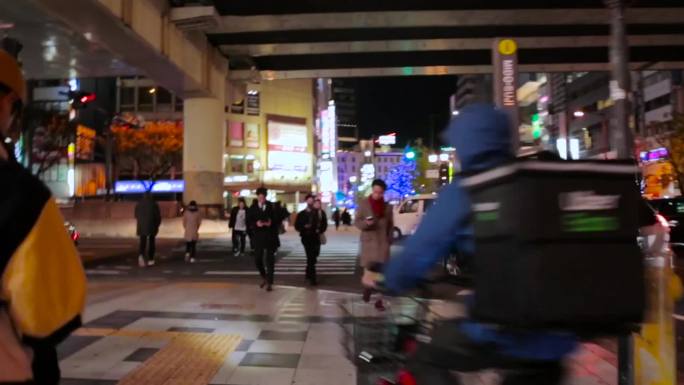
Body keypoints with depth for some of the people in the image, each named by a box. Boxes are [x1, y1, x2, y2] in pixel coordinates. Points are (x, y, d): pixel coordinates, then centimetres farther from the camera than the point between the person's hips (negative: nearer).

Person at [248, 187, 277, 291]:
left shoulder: (271, 207, 2)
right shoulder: (253, 208, 5)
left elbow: (276, 219, 3)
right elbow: (249, 222, 0)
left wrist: (271, 223, -16)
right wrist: (256, 224, -18)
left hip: (270, 237, -1)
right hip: (258, 237, 1)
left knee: (270, 260, 0)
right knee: (257, 259, 2)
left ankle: (269, 283, 8)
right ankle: (264, 277, 28)